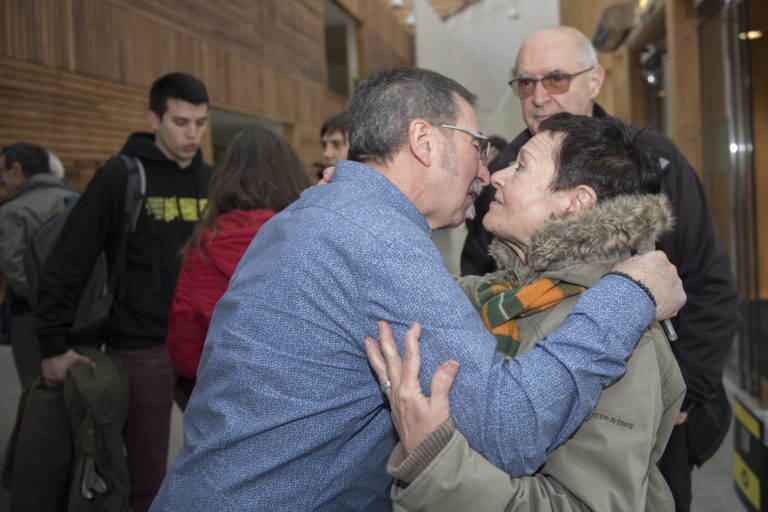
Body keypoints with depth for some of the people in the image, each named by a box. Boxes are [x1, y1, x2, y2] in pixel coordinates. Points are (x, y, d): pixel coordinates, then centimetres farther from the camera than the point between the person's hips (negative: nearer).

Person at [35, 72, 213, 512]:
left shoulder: (212, 180, 7)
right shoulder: (121, 175, -8)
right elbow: (69, 263, -9)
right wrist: (54, 343, -10)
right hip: (142, 349, -4)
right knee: (148, 476, 6)